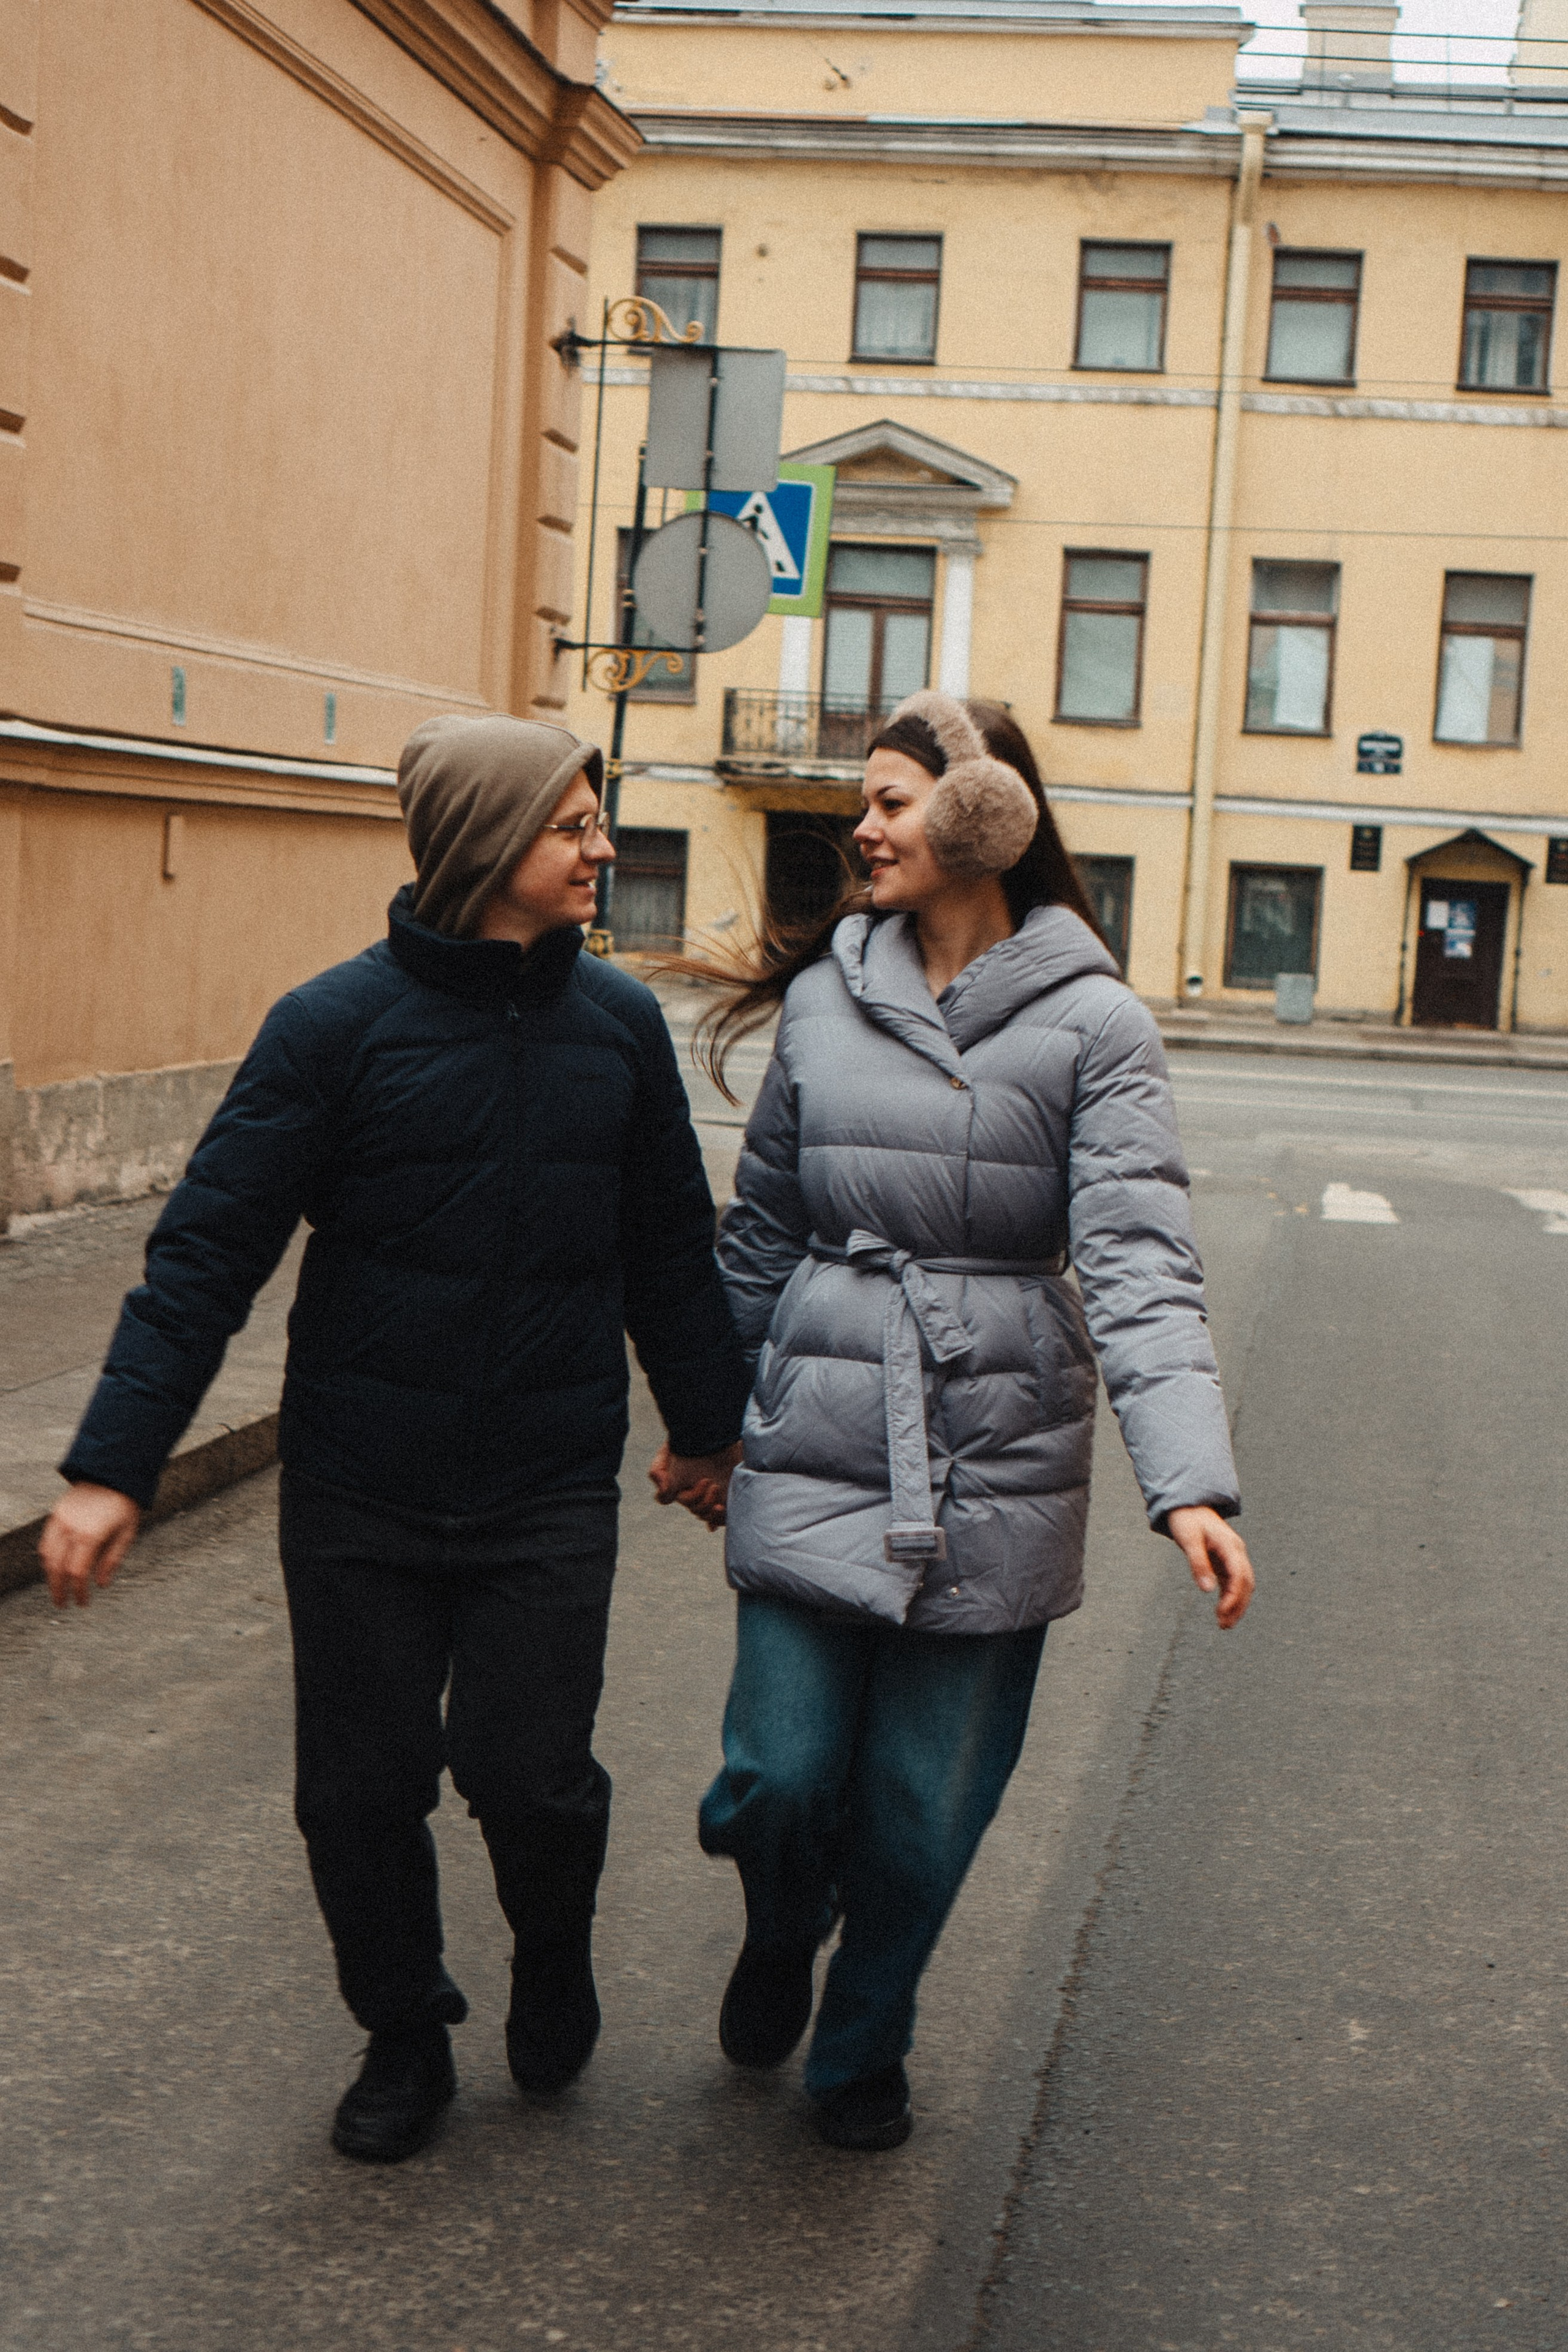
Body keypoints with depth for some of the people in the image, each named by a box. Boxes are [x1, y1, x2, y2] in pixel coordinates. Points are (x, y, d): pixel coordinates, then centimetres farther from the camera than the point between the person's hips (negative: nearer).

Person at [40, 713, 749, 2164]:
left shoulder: (620, 1023, 2)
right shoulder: (339, 1023, -9)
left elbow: (671, 1248, 14)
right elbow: (209, 1250, -9)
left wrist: (709, 1424, 21)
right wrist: (114, 1464, -14)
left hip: (552, 1497, 1)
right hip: (359, 1497, -1)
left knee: (529, 1773, -7)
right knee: (361, 1790, 6)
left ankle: (555, 1957, 26)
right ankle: (405, 2038, 31)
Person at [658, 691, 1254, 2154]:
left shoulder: (1089, 1024, -6)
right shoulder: (826, 999, 5)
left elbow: (1139, 1262, -14)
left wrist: (1190, 1483, -25)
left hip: (994, 1466, -2)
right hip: (817, 1449, 2)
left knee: (921, 1808, 6)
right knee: (780, 1774, -1)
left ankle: (863, 2047, 34)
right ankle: (780, 1936, 35)